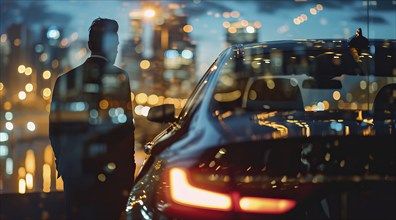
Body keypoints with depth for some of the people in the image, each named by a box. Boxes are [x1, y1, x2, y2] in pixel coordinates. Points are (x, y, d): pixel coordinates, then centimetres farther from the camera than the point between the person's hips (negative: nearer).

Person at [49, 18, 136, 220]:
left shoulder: (65, 80, 9)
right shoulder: (119, 78, -5)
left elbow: (55, 127, 10)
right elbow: (125, 125, -7)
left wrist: (61, 161, 19)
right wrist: (129, 163, 1)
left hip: (74, 168, 5)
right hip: (110, 169, -4)